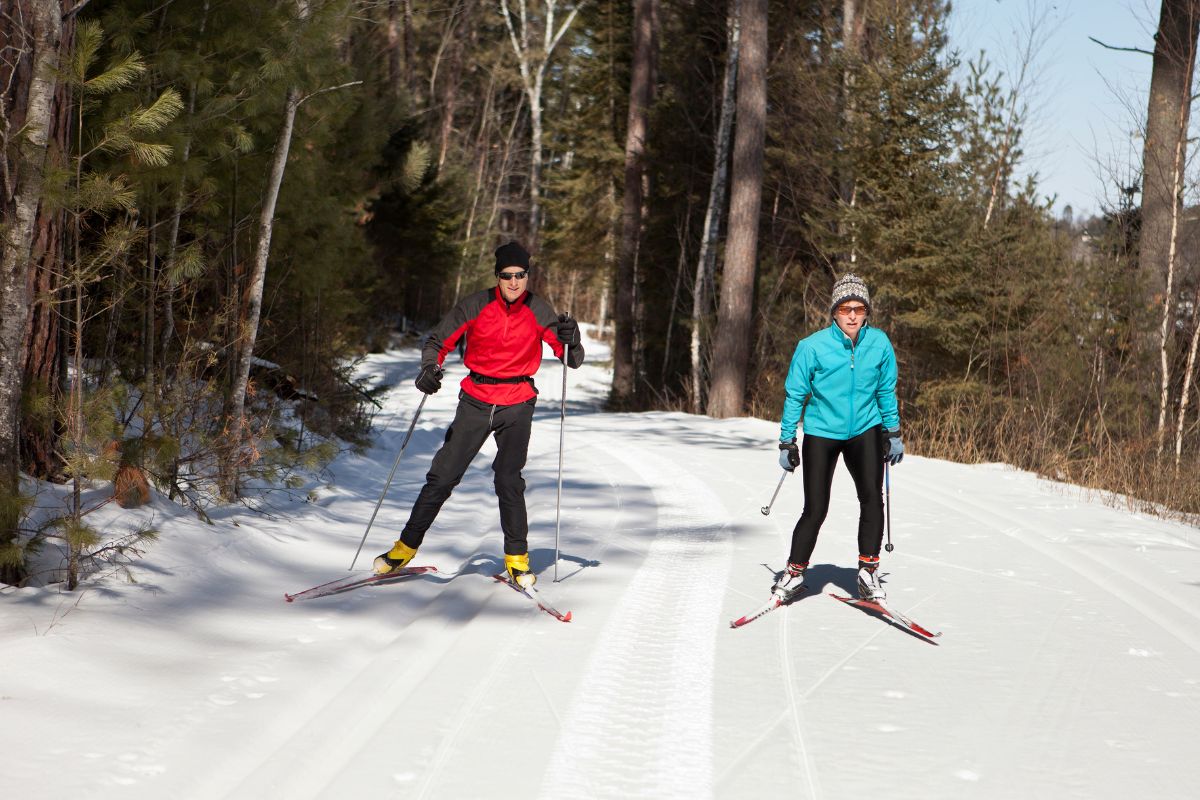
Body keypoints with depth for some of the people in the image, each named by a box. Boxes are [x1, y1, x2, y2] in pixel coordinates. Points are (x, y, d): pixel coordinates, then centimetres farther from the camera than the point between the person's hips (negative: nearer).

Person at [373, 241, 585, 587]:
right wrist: (430, 368, -20)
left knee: (509, 480, -12)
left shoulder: (538, 310, -4)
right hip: (476, 402, 1)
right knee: (443, 476, 0)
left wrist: (570, 341, -26)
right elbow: (438, 340, -1)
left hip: (517, 406, -1)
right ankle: (406, 546, 12)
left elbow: (572, 360, -4)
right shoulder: (476, 305, -5)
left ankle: (517, 559, 2)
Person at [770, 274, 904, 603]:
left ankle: (868, 572, -4)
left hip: (865, 431, 2)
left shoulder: (879, 343, -6)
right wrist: (787, 443, -2)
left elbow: (886, 391, 8)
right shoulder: (812, 347, -14)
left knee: (872, 498, -16)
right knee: (815, 510, -3)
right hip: (821, 433, -2)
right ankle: (794, 572, 17)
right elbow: (794, 395, -5)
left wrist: (893, 433, 11)